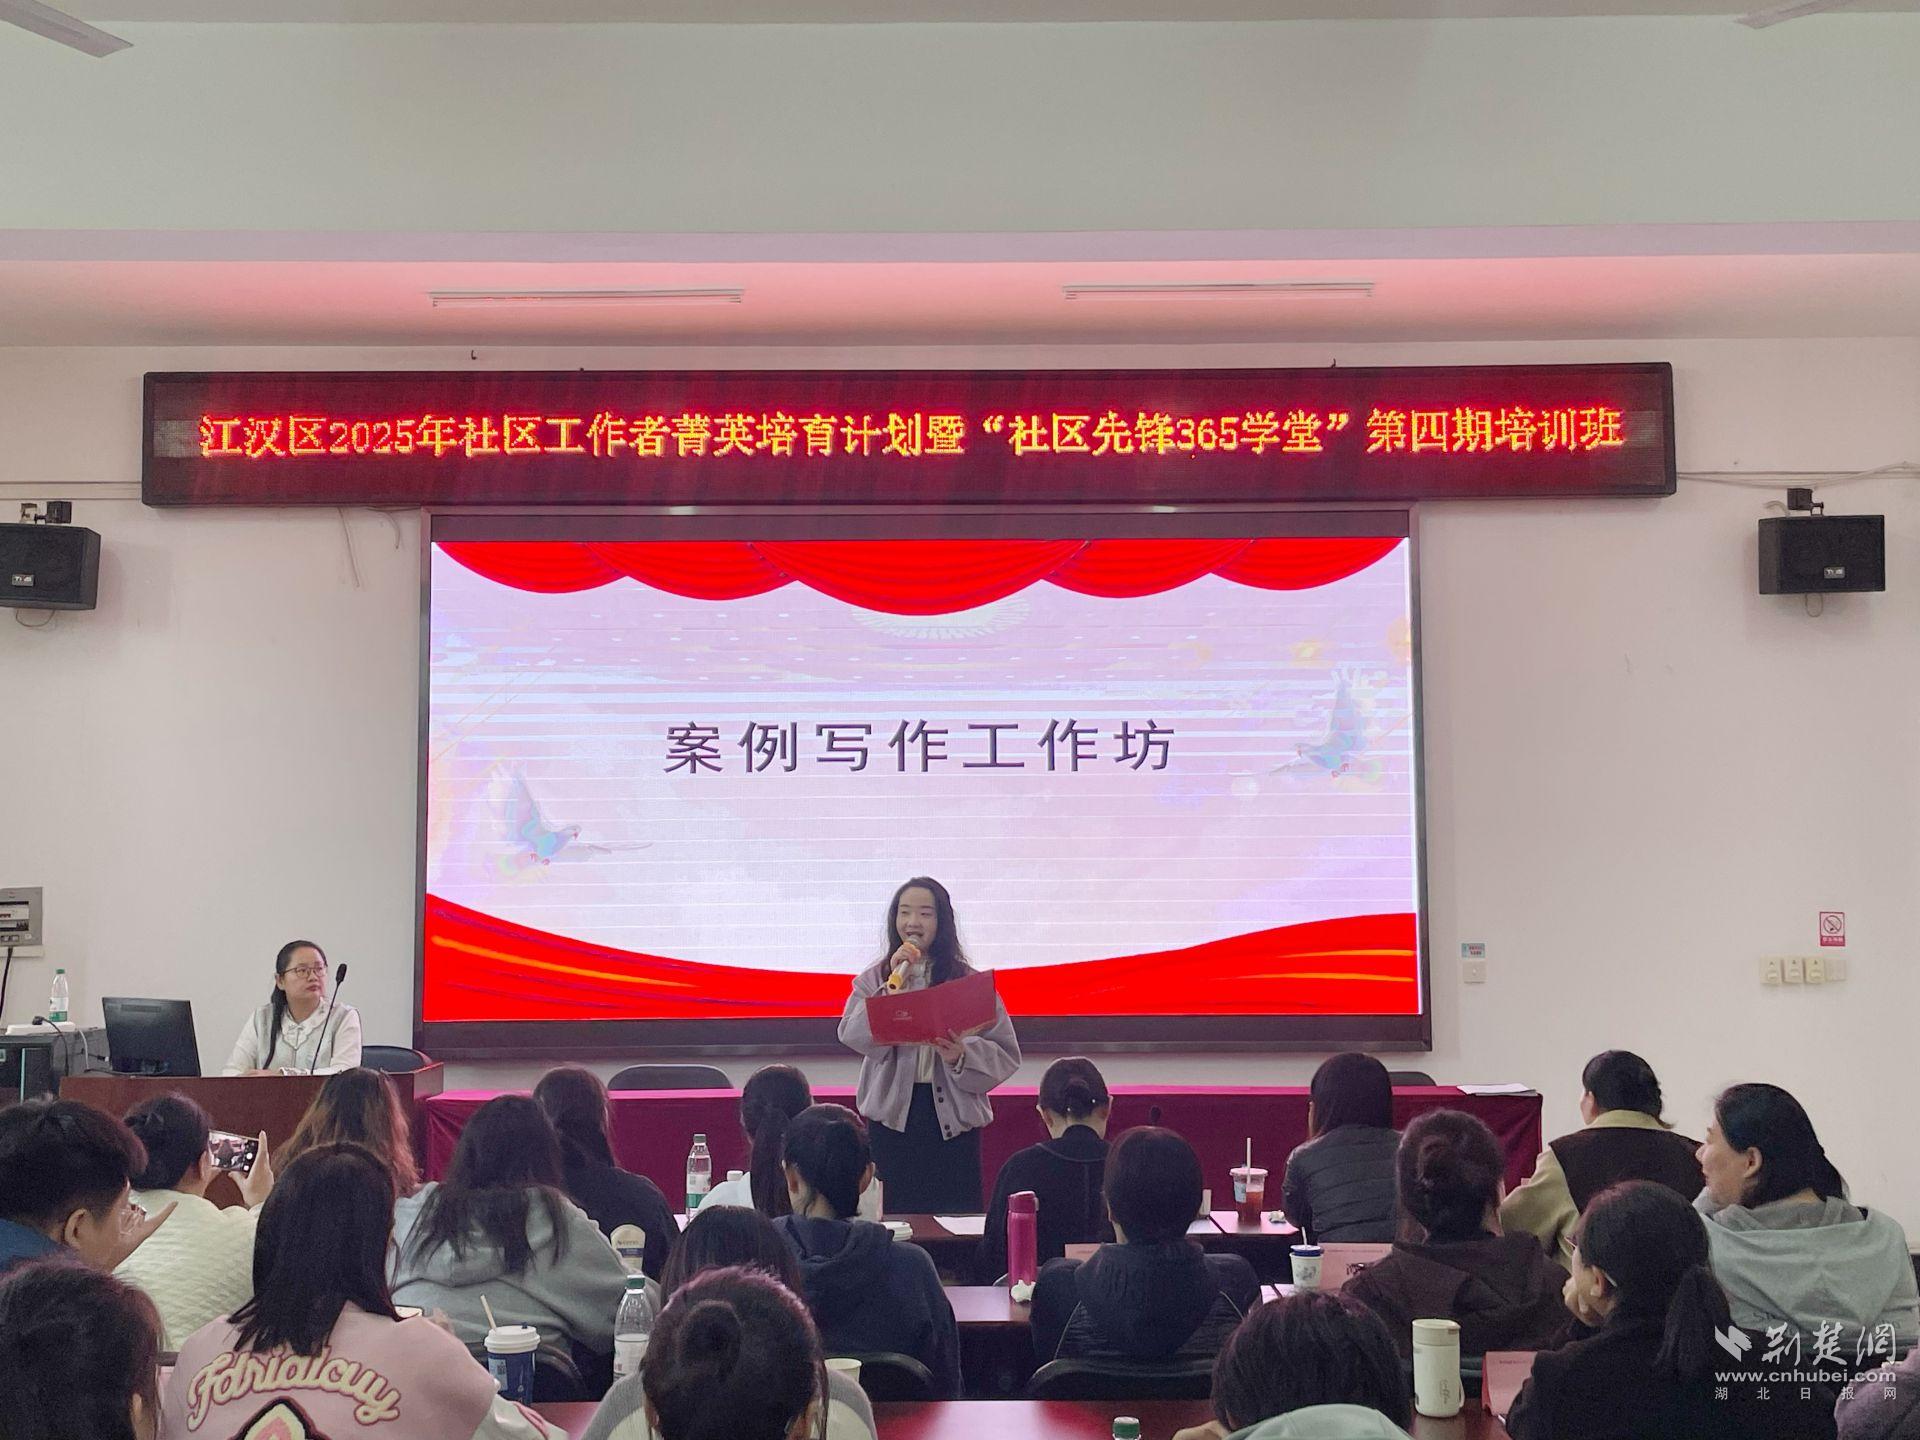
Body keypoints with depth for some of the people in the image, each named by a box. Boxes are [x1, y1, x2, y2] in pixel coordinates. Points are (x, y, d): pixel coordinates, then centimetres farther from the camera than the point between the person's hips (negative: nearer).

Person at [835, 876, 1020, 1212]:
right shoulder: (873, 979, 7)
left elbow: (1004, 1052, -1)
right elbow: (855, 1038, -9)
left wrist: (962, 1056, -20)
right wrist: (894, 983, -12)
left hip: (952, 1113, 0)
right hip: (892, 1113, 1)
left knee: (955, 1218, -1)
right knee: (894, 1218, 2)